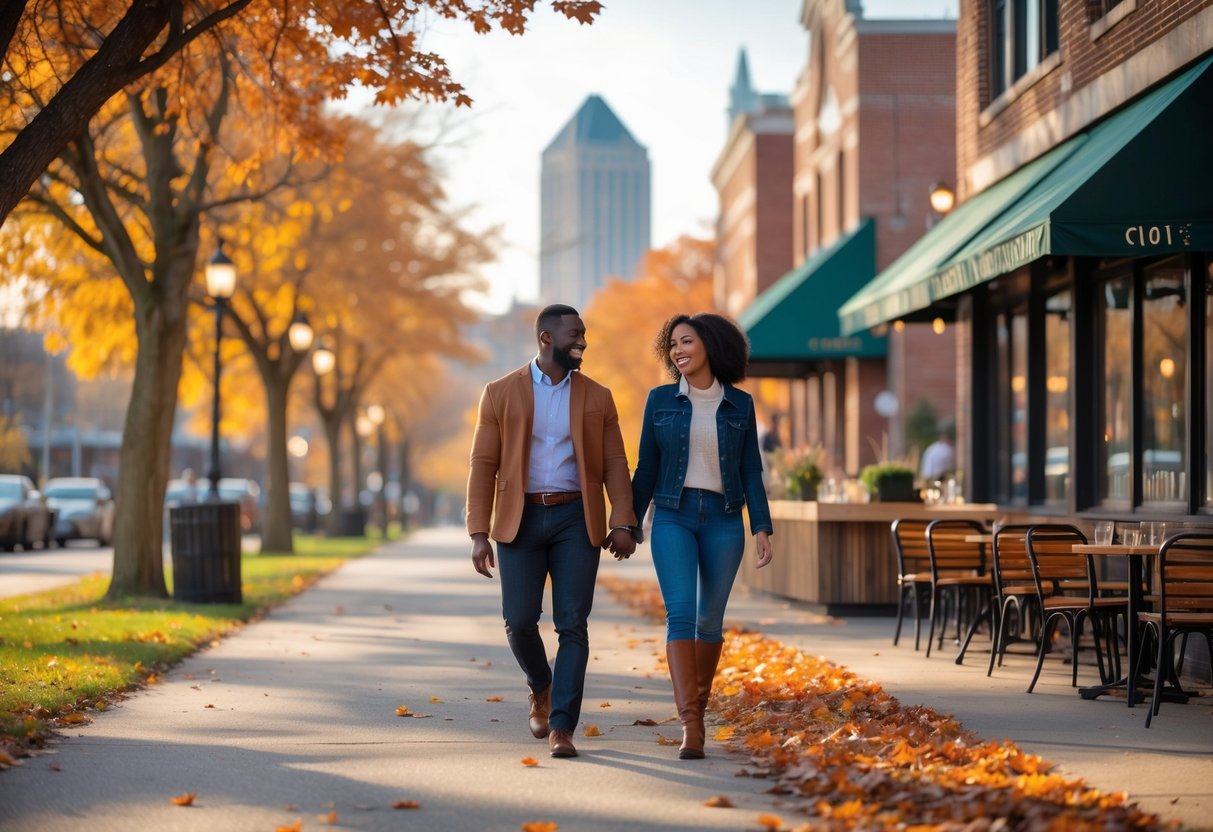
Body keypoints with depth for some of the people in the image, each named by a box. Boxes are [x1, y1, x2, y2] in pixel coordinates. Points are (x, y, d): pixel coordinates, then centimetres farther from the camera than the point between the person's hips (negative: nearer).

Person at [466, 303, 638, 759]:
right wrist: (479, 533, -6)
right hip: (521, 518, -1)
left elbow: (614, 463, 4)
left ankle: (561, 728, -2)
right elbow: (483, 464, 1)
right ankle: (541, 689, 28)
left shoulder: (597, 397, 8)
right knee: (519, 620, -2)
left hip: (575, 519, 1)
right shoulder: (501, 393, 3)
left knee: (572, 625, -5)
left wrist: (623, 522, -9)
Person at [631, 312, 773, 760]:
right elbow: (646, 467, 7)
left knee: (709, 619, 6)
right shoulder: (660, 400, 4)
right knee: (680, 612, -16)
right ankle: (689, 725, -22)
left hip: (723, 520, 1)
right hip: (673, 516, -1)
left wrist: (762, 528, -3)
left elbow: (751, 471, 5)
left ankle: (697, 711, 24)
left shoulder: (739, 405, 4)